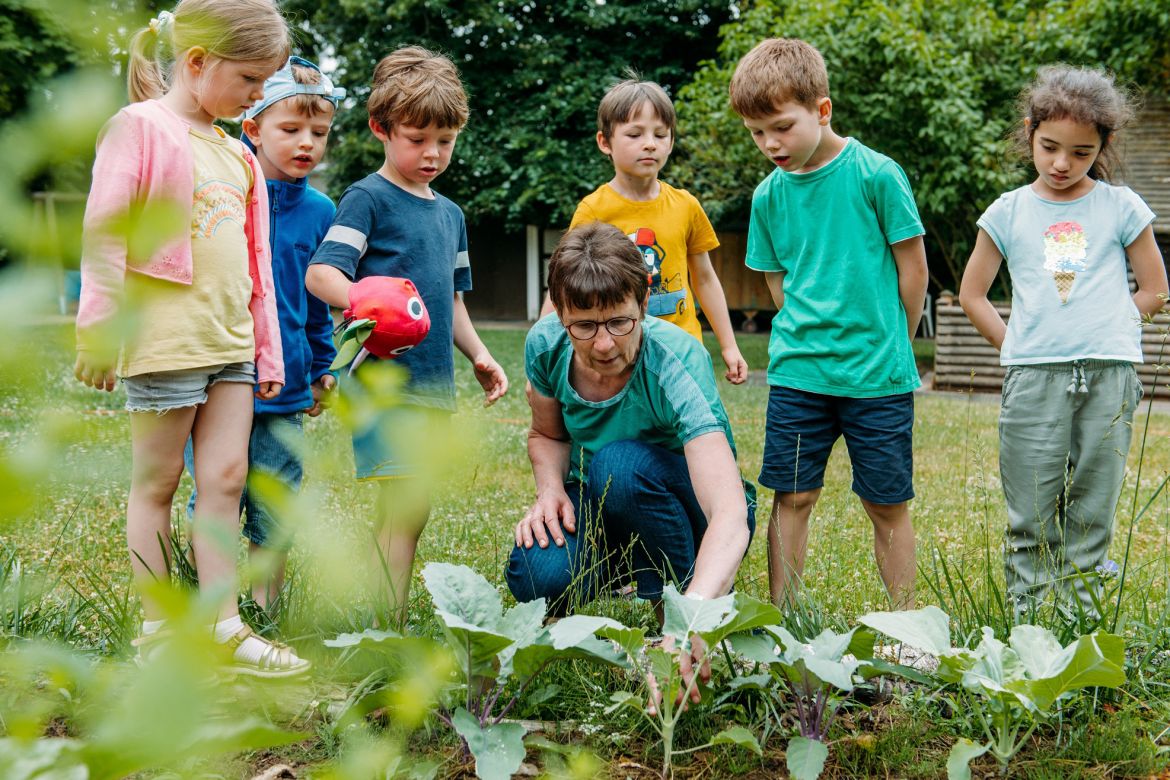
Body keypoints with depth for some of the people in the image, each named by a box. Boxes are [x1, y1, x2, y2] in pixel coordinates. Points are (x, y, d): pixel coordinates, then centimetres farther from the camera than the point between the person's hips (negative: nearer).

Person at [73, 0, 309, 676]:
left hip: (231, 341, 7)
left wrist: (268, 350, 18)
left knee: (227, 477, 4)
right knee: (157, 483, 3)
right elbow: (105, 231, -10)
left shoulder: (237, 155, 17)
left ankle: (223, 626, 9)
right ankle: (158, 632, 11)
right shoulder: (140, 127, -5)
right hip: (164, 336, -7)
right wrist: (100, 328, -15)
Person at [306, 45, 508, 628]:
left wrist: (478, 354, 15)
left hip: (434, 382, 8)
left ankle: (390, 620, 16)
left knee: (408, 510, 9)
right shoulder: (367, 198, -4)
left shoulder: (450, 214, 19)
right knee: (406, 504, -16)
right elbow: (320, 274, -15)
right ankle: (386, 628, -13)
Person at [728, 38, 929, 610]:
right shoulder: (769, 195, 4)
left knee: (888, 503, 5)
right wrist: (804, 337, 7)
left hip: (877, 375, -3)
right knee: (792, 496, 4)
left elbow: (912, 268, -2)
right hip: (796, 370, 3)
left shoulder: (875, 175, -8)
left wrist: (890, 348, 5)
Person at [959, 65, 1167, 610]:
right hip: (1033, 379, 0)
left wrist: (1103, 331, 6)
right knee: (1030, 515, 0)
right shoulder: (1008, 212, 7)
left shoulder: (1121, 207, 6)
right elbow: (972, 294, 13)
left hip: (1108, 378, 0)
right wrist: (1019, 347, 6)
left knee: (1091, 512, 4)